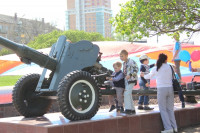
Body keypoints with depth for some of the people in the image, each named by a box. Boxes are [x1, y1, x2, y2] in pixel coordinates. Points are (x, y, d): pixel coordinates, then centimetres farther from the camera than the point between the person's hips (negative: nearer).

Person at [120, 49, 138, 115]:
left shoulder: (131, 61, -9)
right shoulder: (124, 63, 17)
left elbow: (136, 69, -16)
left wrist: (130, 75, -24)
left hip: (131, 79, -9)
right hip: (126, 80, 9)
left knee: (127, 93, -18)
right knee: (129, 95, 10)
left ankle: (128, 109, -17)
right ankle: (132, 109, 17)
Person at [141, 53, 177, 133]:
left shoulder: (155, 69, 0)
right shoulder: (169, 67, 4)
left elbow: (149, 76, 18)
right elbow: (171, 78, 12)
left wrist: (143, 75, 40)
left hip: (161, 89, -3)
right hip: (170, 88, 3)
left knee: (163, 109, 2)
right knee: (170, 109, 12)